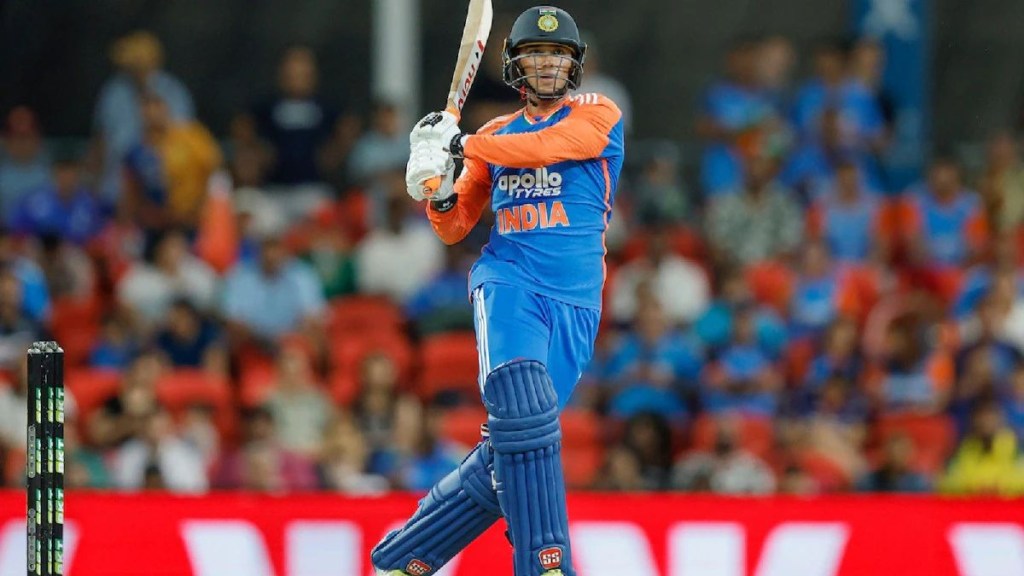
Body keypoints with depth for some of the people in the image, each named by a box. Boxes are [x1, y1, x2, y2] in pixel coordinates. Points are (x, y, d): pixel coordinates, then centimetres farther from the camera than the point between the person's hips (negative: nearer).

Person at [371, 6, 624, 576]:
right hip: (508, 285, 0)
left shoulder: (598, 115, 7)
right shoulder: (496, 134, 16)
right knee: (524, 413, -27)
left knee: (510, 453, -4)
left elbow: (545, 146, -14)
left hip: (574, 305, 0)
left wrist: (463, 145, -14)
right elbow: (454, 229, 19)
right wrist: (438, 191, -2)